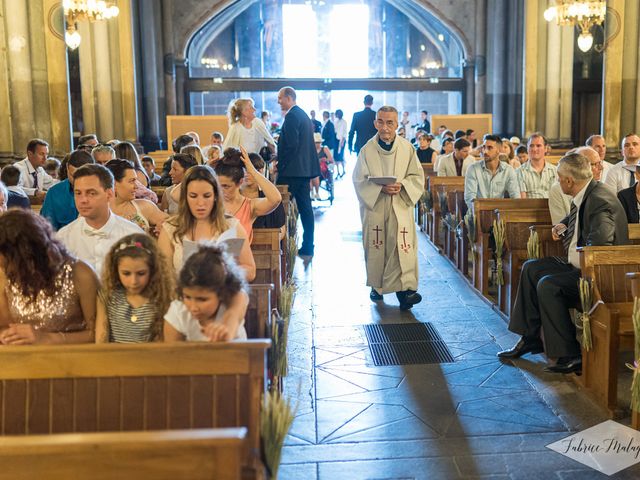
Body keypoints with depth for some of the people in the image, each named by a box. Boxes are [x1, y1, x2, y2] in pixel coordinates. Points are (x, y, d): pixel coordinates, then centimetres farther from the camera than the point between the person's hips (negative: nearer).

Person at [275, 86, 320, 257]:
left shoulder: (292, 116, -13)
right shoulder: (303, 114, 17)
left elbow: (291, 145, -21)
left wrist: (280, 165, -12)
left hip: (292, 171, -10)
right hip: (305, 169, 10)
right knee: (305, 208, 9)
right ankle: (307, 247, 13)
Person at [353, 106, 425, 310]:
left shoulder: (407, 148, 1)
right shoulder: (367, 150, -1)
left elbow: (417, 177, 4)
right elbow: (359, 180, -2)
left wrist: (402, 185, -16)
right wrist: (381, 188, -17)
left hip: (400, 207, 0)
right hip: (374, 206, 1)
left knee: (402, 246, -13)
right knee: (376, 247, 7)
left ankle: (404, 288, -15)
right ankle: (377, 285, 26)